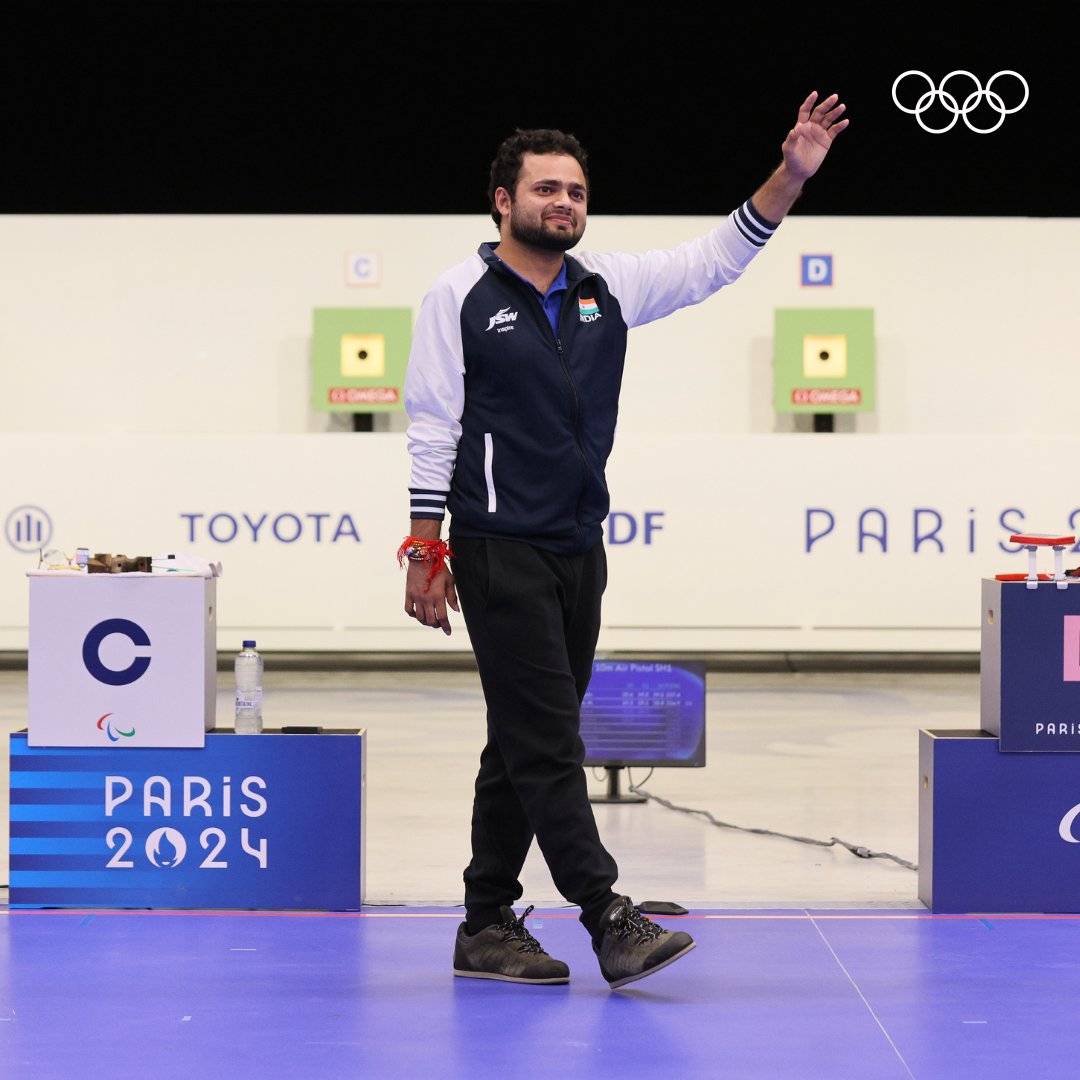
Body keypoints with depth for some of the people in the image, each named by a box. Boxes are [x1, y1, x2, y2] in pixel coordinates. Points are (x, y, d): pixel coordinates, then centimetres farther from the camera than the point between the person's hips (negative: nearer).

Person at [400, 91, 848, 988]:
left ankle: (488, 926, 17)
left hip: (578, 548, 6)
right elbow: (433, 426, -4)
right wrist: (425, 551, -9)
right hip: (500, 552, -6)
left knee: (528, 744, 10)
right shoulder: (461, 296, -3)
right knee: (545, 742, -9)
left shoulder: (608, 287, 10)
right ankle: (609, 920, -9)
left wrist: (791, 177, 0)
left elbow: (713, 261, 12)